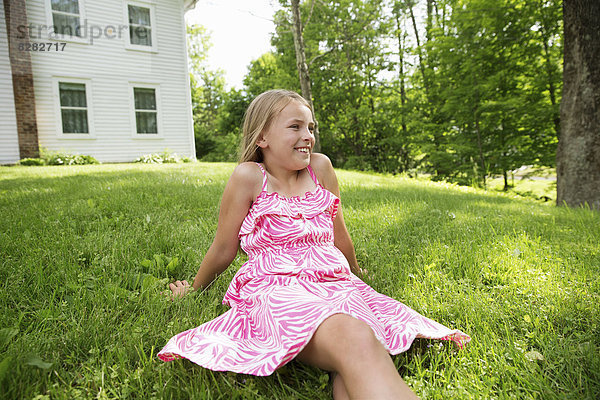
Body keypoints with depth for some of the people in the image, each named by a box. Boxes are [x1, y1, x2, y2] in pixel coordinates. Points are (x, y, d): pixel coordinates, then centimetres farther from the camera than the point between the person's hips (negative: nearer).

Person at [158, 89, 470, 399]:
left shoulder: (320, 167, 12)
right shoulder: (249, 177, 1)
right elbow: (224, 249, 12)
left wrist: (355, 272, 37)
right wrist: (194, 289, 23)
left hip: (334, 284, 4)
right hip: (276, 289, -4)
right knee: (356, 342, -34)